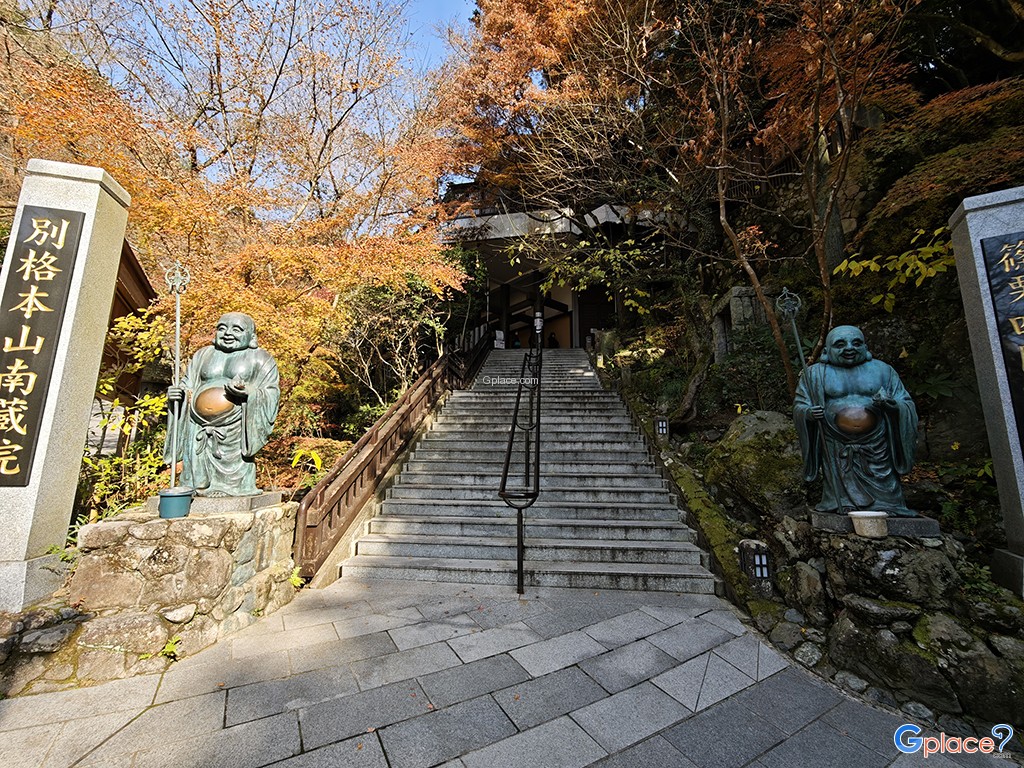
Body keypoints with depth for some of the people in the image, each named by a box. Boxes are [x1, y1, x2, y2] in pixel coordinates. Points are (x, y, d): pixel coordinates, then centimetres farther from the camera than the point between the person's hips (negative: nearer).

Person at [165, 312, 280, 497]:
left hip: (235, 433, -4)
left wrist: (248, 391, -22)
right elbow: (188, 386, 24)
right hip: (200, 429, 4)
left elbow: (271, 393, -3)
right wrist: (176, 395, 2)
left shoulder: (260, 359, 6)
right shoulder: (203, 355, 20)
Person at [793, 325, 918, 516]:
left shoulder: (882, 370, 9)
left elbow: (907, 404, 8)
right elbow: (799, 406, 5)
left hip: (876, 449, 1)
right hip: (837, 450, -1)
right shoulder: (816, 373, 5)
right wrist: (809, 413, -17)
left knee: (885, 498, 4)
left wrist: (892, 404, -15)